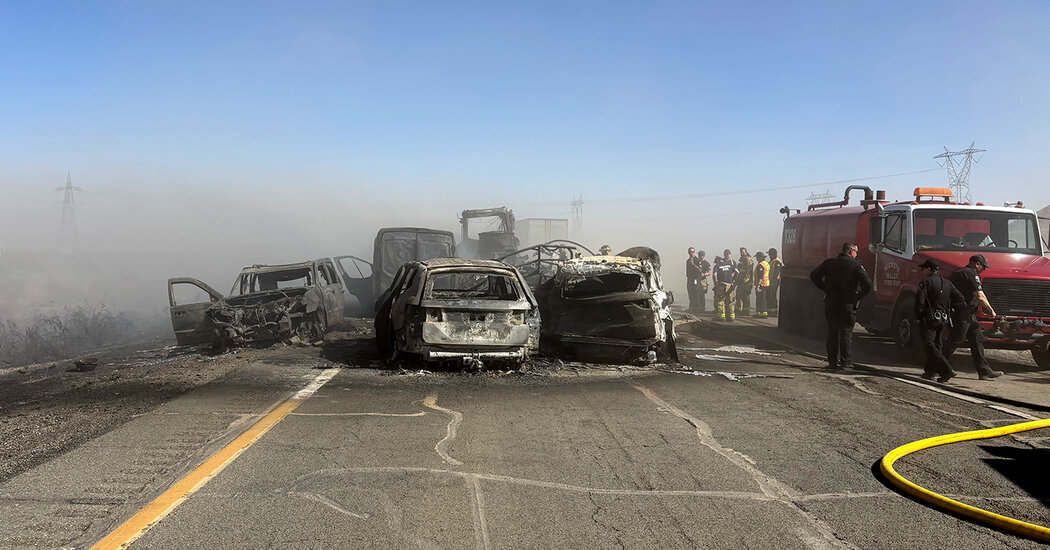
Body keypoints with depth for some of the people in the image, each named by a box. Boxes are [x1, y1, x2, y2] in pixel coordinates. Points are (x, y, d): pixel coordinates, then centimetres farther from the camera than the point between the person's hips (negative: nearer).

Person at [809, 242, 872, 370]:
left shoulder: (829, 262, 6)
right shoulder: (856, 265, -5)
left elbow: (814, 275, 5)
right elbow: (867, 284, -14)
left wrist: (826, 290, 9)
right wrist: (858, 296, 0)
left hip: (830, 303, 4)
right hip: (848, 304, -4)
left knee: (832, 332, 10)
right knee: (846, 332, 4)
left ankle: (832, 361, 11)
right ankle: (845, 361, 4)